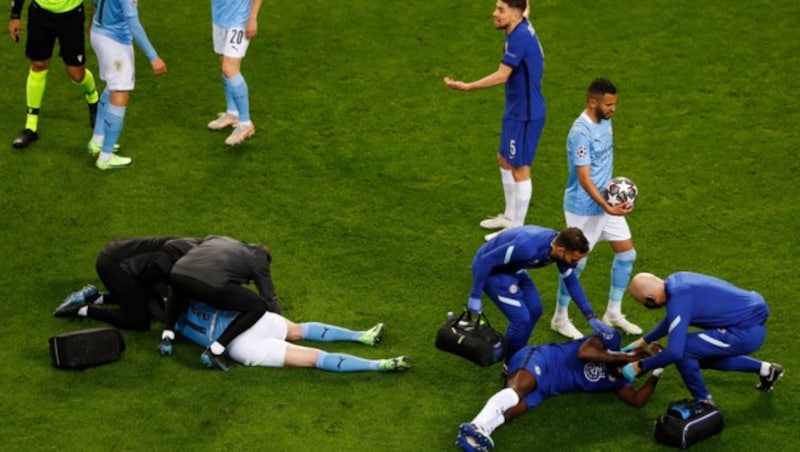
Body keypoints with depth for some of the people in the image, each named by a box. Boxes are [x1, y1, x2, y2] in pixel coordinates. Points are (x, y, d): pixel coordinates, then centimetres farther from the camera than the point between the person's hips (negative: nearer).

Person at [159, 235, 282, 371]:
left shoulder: (219, 240, 39)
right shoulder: (258, 260, 26)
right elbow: (270, 299, 29)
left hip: (178, 274, 6)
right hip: (209, 283, -6)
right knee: (259, 307, 12)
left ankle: (167, 337, 25)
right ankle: (214, 351, 4)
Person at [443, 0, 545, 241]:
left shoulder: (520, 37, -25)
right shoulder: (521, 29, 4)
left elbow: (502, 76, -31)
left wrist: (467, 86, -31)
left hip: (525, 114, -11)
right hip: (516, 111, 11)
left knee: (520, 168, -1)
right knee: (504, 160, 22)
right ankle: (509, 216, 37)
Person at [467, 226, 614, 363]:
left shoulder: (560, 246, -13)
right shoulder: (528, 246, -38)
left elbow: (571, 281, 3)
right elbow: (486, 261, -31)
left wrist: (591, 316, 1)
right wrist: (475, 296, -25)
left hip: (511, 268, 8)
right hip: (489, 268, -8)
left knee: (534, 310, 10)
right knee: (521, 318, -12)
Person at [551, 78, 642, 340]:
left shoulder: (604, 121, 2)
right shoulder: (581, 132, -25)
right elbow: (584, 178, -27)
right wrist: (607, 208, -33)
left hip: (607, 202, 9)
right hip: (584, 208, -9)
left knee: (627, 253, 10)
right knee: (576, 263, 2)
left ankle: (613, 313, 24)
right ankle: (560, 318, 20)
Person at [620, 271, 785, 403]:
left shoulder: (678, 300, -24)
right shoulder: (675, 281, 3)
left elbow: (674, 352, -29)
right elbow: (672, 319, 24)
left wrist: (640, 367, -15)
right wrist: (642, 341, 26)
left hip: (747, 332, -10)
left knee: (683, 349, -14)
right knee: (702, 355, 26)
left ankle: (704, 404, 3)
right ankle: (764, 369, 33)